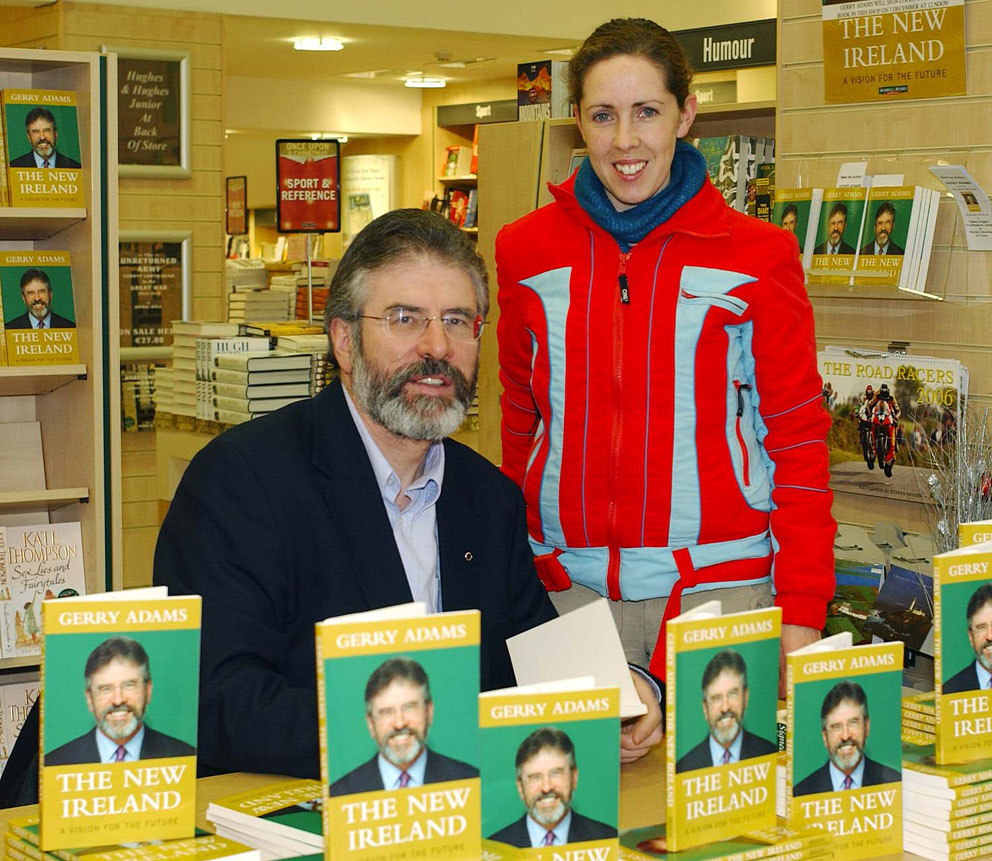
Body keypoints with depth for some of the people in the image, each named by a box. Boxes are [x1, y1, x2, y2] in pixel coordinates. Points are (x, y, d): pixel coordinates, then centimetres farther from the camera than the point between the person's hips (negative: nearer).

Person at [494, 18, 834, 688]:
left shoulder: (758, 257, -1)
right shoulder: (527, 252, 6)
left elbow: (798, 440, 1)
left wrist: (803, 614, -6)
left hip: (717, 583, -1)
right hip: (568, 586, 2)